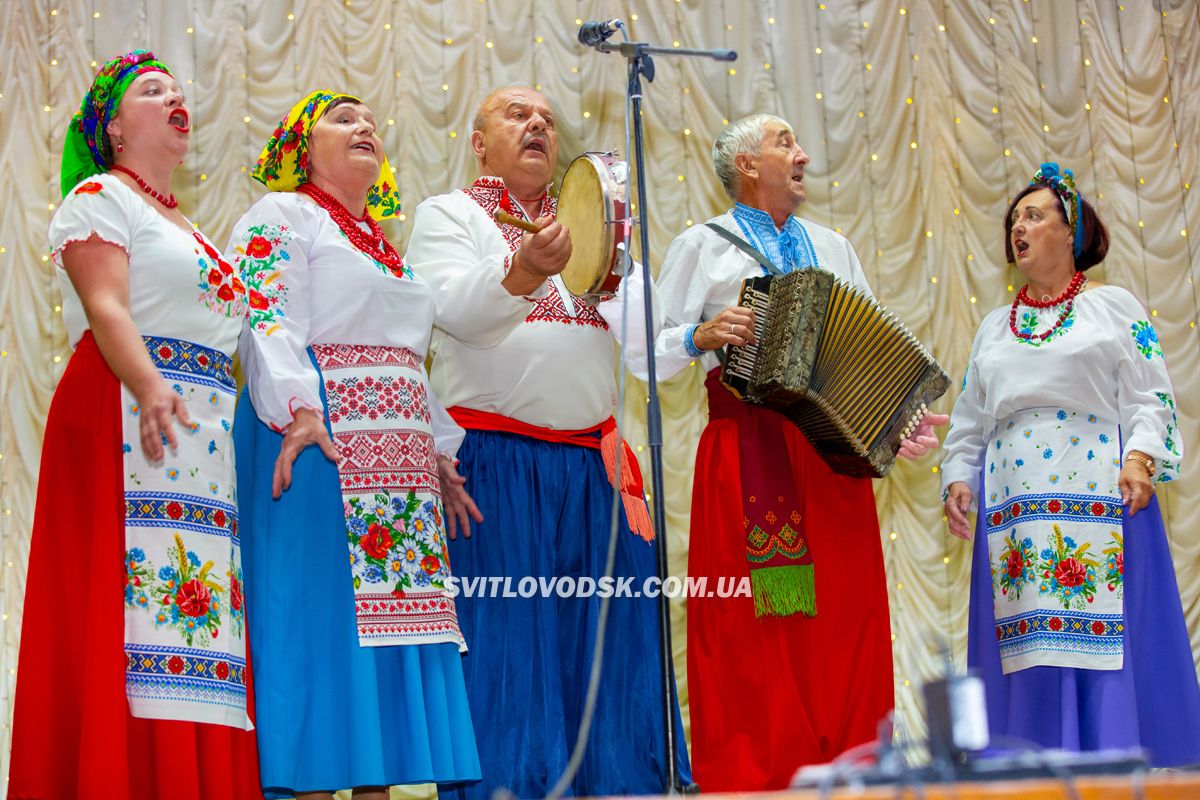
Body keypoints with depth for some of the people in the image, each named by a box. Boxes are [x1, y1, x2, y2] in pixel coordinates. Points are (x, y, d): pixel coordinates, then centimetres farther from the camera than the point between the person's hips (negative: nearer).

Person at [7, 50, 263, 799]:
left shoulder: (191, 232, 27)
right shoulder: (100, 198, 3)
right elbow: (106, 306, -12)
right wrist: (148, 387, -28)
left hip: (205, 429, 8)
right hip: (130, 415, -8)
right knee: (144, 579, -18)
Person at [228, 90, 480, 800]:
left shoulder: (390, 249, 28)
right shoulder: (281, 217, 4)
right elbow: (267, 318, -11)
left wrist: (444, 452, 19)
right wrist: (298, 409, -25)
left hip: (403, 460, 8)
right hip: (322, 437, -8)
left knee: (390, 609, 0)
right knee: (321, 609, -13)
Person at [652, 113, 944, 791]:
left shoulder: (834, 249, 22)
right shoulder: (702, 246, 10)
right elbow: (650, 352, 5)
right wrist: (699, 337, -13)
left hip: (833, 447, 4)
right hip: (745, 448, -4)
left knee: (843, 624, -1)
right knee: (752, 627, -7)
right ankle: (748, 778, -4)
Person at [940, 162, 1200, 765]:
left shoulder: (1113, 306, 9)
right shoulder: (993, 328, 22)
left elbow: (1149, 397, 1)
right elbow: (968, 419, 22)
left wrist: (1141, 456, -15)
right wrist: (957, 477, 7)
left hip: (1100, 494, -4)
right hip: (1012, 502, 4)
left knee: (1107, 640, -10)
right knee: (1026, 644, -2)